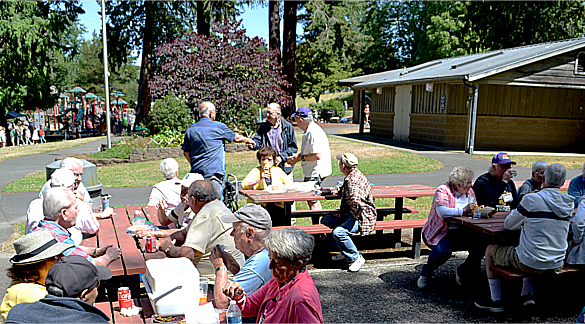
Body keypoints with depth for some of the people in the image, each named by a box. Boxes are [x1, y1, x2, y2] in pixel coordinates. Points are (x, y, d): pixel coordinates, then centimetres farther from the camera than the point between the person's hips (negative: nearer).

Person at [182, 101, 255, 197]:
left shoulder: (190, 129, 10)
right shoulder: (218, 127, -4)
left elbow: (186, 152, 15)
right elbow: (236, 138, 10)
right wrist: (249, 140, 29)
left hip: (195, 172, 6)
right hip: (213, 171, -6)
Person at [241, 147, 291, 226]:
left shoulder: (277, 171, 15)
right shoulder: (255, 171, 7)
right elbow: (244, 185, -8)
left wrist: (280, 187, -10)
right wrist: (259, 179, -19)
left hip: (277, 204, 2)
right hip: (259, 205, -1)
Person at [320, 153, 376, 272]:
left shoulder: (354, 181, -25)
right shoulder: (350, 177, 9)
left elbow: (356, 202, -41)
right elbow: (343, 189, 35)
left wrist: (354, 217, -25)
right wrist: (331, 191, 33)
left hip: (363, 218, -11)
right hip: (349, 214, 11)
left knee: (338, 232, -32)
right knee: (325, 221, 13)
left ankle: (356, 258, -11)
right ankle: (344, 251, 18)